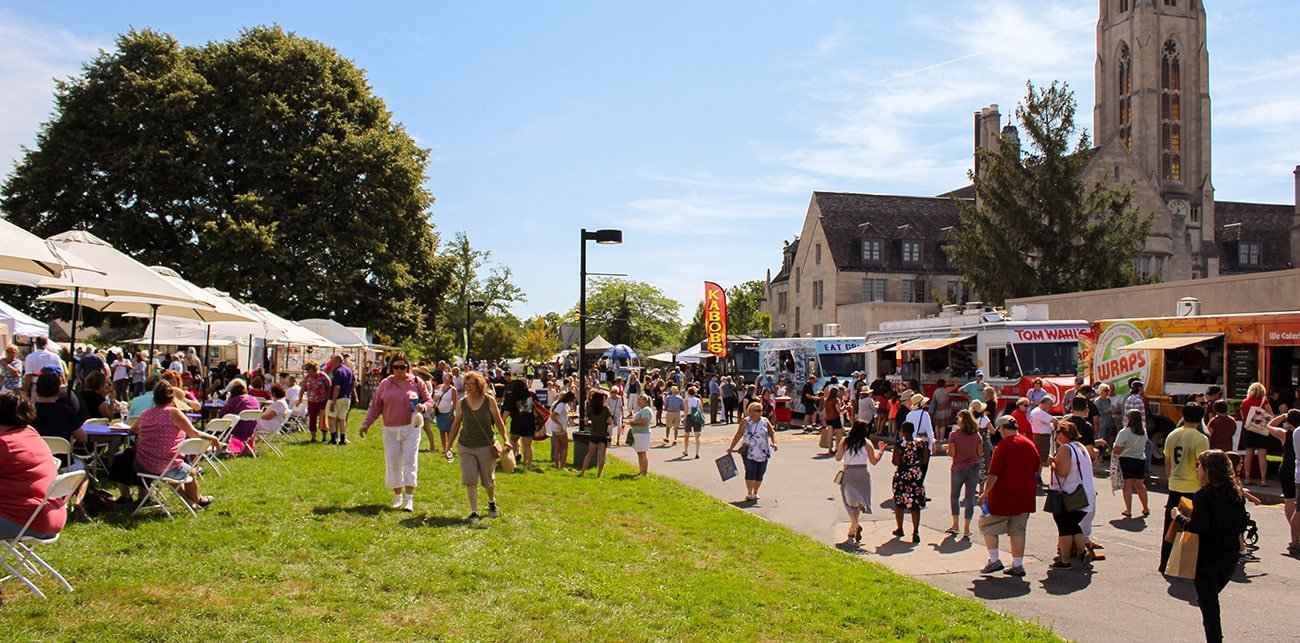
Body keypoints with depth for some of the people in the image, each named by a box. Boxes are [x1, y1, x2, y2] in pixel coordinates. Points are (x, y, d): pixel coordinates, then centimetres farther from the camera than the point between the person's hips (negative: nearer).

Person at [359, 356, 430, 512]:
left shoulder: (416, 382, 2)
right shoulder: (385, 384, 4)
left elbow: (429, 400, 9)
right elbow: (375, 406, 7)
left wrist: (424, 406, -13)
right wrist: (366, 423, -3)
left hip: (411, 428, -2)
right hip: (390, 429, 2)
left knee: (410, 462, -7)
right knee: (393, 464, 7)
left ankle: (409, 498, -5)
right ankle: (397, 496, 21)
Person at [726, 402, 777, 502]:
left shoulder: (765, 421, 7)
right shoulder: (745, 422, 1)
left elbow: (772, 433, 7)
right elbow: (738, 436, 3)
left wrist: (774, 443, -11)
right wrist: (731, 447, 0)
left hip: (763, 453, 2)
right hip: (749, 453, -2)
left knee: (760, 474, 5)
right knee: (750, 472, -10)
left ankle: (755, 493, 19)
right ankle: (749, 493, 1)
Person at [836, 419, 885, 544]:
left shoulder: (844, 441, -3)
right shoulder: (867, 443, -4)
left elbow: (838, 458, -2)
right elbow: (874, 461, 0)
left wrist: (837, 448, 16)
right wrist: (881, 451, 14)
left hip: (849, 472, -1)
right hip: (863, 473, 1)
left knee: (850, 500, 5)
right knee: (859, 501, 15)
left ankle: (855, 525, -18)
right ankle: (852, 530, 20)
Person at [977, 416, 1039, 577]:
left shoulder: (1003, 445, -13)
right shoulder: (1030, 444, 7)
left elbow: (994, 473, -18)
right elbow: (1036, 471, 16)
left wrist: (985, 492, -12)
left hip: (1004, 495, -6)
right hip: (1025, 496, 6)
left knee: (988, 526, 8)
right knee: (1018, 530, 12)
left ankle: (994, 560, 3)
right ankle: (1017, 565, 12)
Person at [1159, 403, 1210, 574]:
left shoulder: (1172, 436, 5)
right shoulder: (1200, 439, -13)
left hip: (1174, 487, 6)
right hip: (1193, 489, -5)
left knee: (1170, 527, 12)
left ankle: (1165, 563, 18)